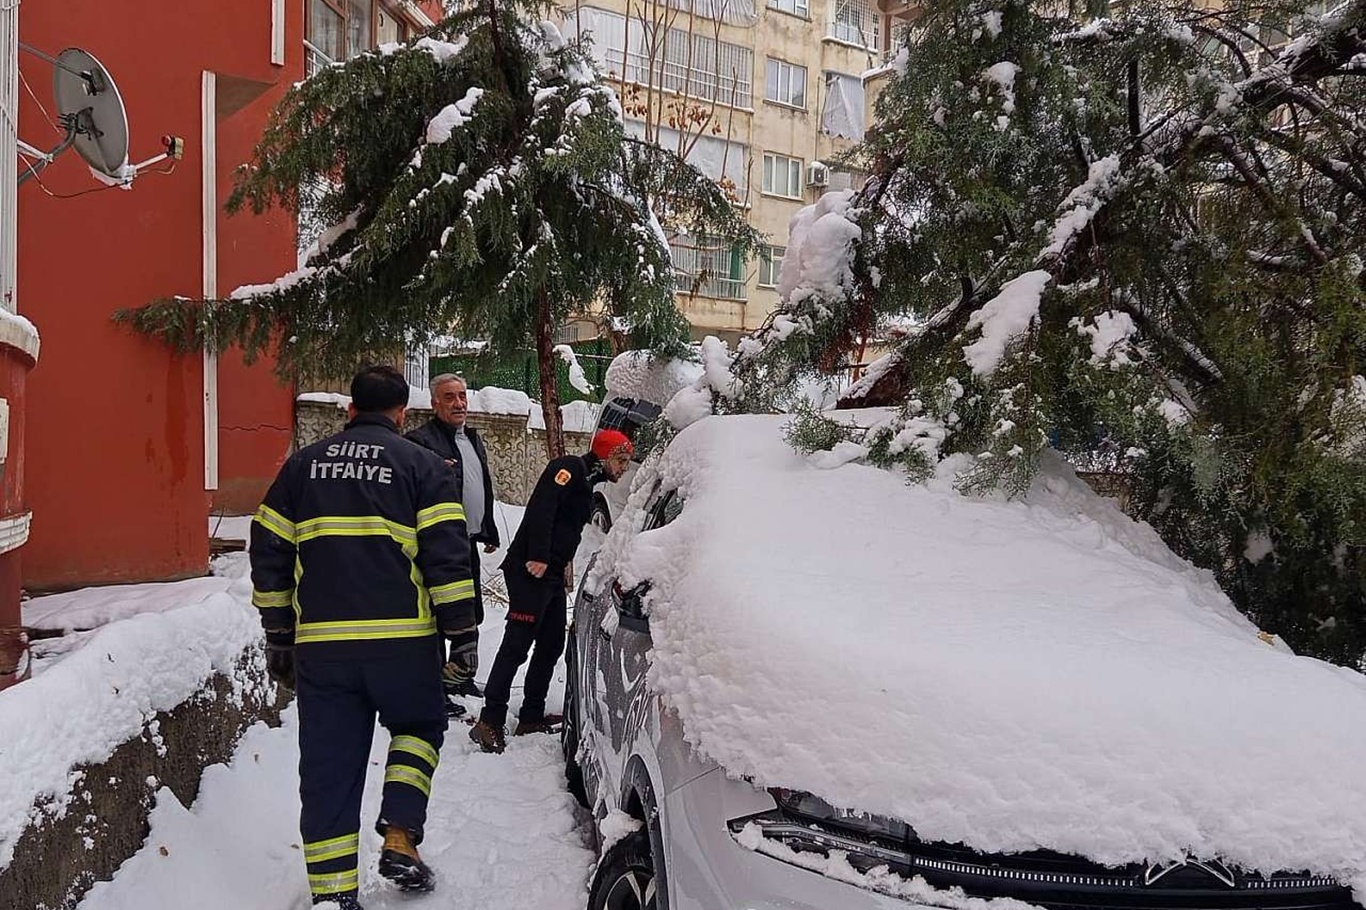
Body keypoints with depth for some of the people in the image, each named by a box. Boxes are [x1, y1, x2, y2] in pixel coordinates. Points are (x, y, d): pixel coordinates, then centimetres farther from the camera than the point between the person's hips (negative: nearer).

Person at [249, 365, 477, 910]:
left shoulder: (303, 465, 13)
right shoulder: (419, 464, 2)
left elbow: (269, 554, 13)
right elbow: (448, 557, -6)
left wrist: (279, 637, 20)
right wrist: (462, 634, 0)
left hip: (320, 645, 3)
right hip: (402, 640, -2)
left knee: (328, 767, 10)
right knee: (418, 728, 22)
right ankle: (400, 837, 8)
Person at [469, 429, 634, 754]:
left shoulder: (586, 484, 22)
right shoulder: (570, 468, -9)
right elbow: (540, 509, -21)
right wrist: (538, 557, -25)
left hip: (552, 574, 10)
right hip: (530, 570, -10)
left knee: (551, 646, 12)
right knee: (516, 646, -11)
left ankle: (532, 717, 20)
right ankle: (489, 722, -7)